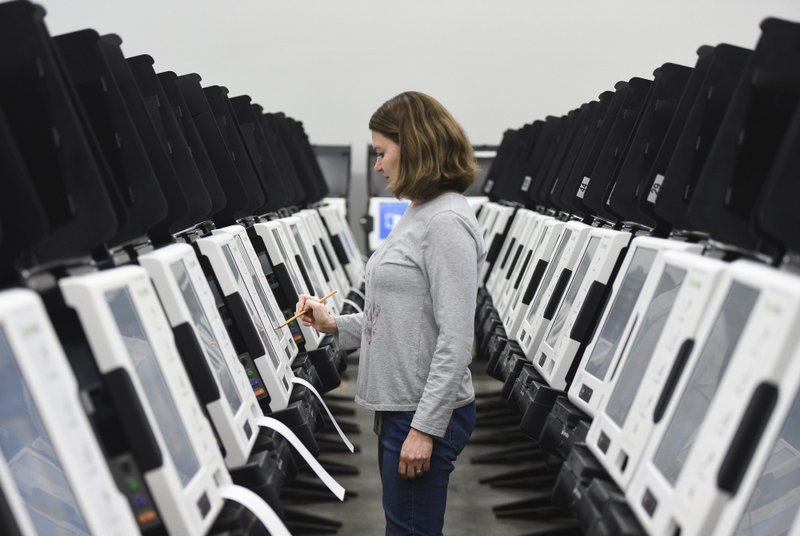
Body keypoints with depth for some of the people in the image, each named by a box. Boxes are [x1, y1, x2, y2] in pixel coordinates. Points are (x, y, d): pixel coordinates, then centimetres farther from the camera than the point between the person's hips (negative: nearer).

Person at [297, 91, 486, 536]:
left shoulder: (448, 221, -17)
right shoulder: (418, 215, 11)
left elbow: (455, 339, -21)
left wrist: (425, 428, -21)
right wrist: (336, 325, 8)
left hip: (426, 414, -9)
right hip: (399, 406, 9)